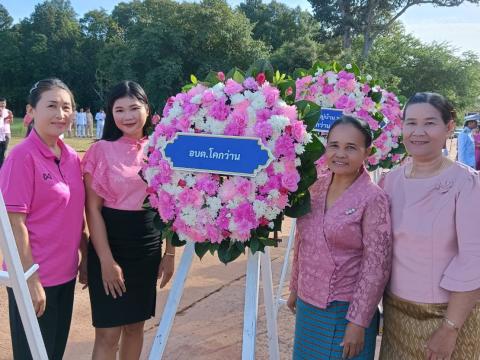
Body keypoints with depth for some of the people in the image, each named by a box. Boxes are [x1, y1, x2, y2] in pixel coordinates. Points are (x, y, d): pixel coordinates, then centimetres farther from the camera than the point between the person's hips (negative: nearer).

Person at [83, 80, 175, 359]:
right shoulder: (101, 150, -8)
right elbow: (93, 209, -9)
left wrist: (170, 253, 6)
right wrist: (107, 260, -14)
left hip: (148, 247, 4)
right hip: (111, 245, -3)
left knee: (136, 325, 16)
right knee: (108, 333, 3)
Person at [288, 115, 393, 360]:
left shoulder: (373, 199, -16)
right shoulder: (315, 187, 0)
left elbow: (376, 266, -15)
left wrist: (358, 322, -14)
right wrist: (295, 288, 14)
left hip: (345, 310, -5)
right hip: (306, 304, 5)